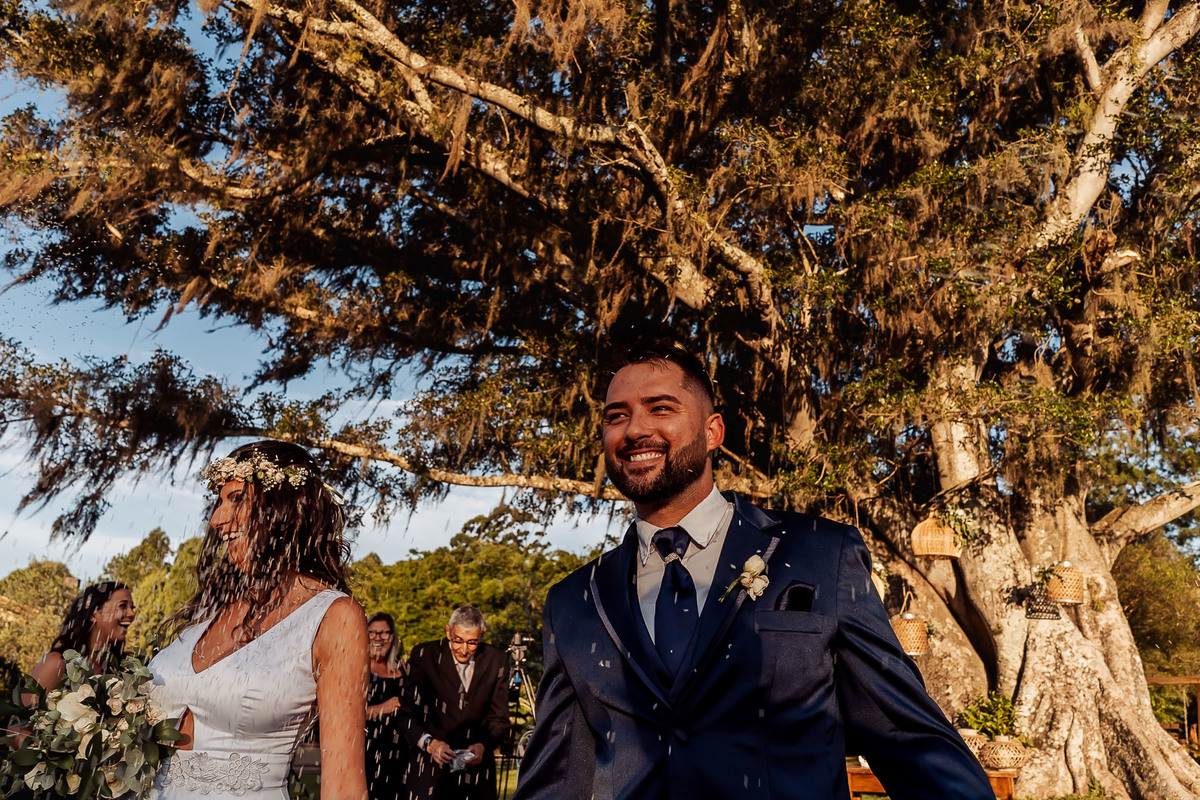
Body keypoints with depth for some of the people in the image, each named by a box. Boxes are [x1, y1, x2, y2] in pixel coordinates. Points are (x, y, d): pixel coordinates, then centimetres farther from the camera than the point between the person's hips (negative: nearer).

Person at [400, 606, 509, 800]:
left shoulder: (495, 660, 0)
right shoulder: (423, 655, -6)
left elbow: (499, 719, 3)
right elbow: (408, 713, -6)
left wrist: (483, 746, -14)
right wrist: (428, 742, -21)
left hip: (477, 764, 2)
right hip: (430, 768, -2)